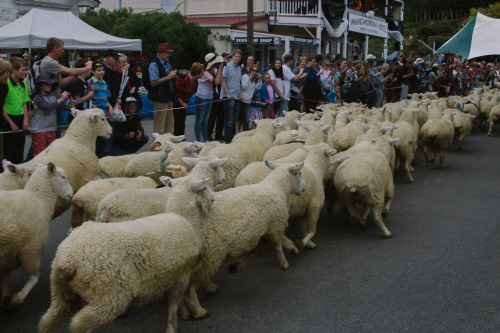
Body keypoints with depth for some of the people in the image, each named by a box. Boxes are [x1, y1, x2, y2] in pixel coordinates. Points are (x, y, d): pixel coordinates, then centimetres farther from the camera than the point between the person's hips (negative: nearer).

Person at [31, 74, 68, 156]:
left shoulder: (53, 97, 9)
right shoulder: (38, 97, -8)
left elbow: (63, 107, 5)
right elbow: (48, 106, -22)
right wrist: (61, 99, -20)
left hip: (51, 129, 6)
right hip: (39, 130, -6)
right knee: (39, 153, -4)